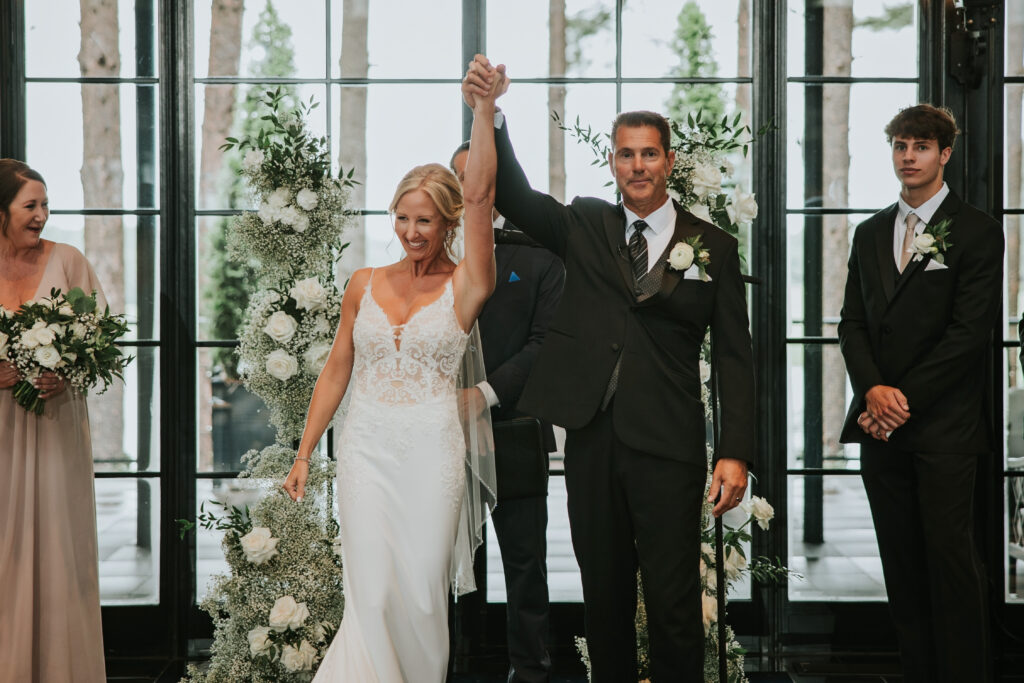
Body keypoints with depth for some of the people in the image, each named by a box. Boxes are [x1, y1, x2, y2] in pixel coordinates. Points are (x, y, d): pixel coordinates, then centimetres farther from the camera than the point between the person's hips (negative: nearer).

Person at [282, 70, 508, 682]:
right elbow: (337, 370, 12)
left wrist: (485, 109, -25)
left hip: (432, 450, -2)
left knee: (423, 592, 4)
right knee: (373, 592, -6)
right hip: (367, 447, 2)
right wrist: (305, 453, 9)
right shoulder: (364, 286, 8)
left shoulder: (463, 288, -3)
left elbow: (479, 195, -16)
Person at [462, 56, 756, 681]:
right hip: (592, 441, 3)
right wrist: (488, 114, -21)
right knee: (604, 596, 13)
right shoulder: (584, 226, 10)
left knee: (674, 605, -1)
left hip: (668, 447, -2)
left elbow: (734, 355, 2)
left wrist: (735, 454, -7)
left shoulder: (714, 246, 4)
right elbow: (514, 194, -4)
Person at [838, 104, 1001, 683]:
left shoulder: (977, 232, -1)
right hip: (881, 423, 5)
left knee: (952, 561, -6)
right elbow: (853, 323, 12)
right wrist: (873, 390, -6)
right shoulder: (870, 234, 17)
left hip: (944, 424, -5)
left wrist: (904, 399, -11)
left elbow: (971, 332, -8)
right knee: (902, 565, 6)